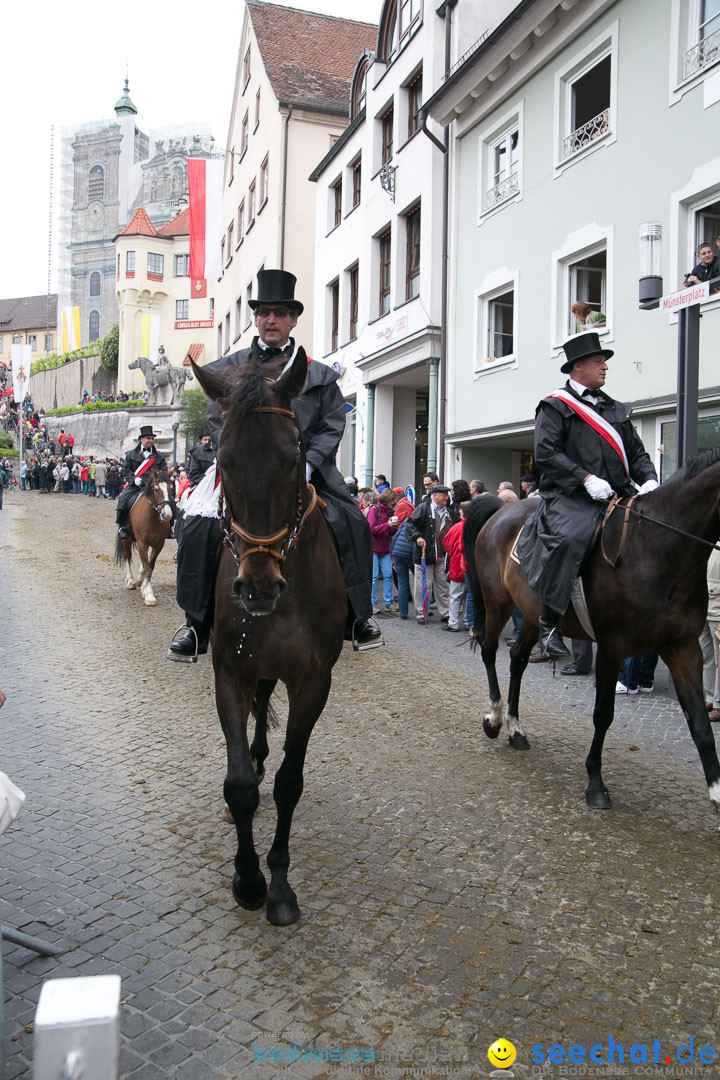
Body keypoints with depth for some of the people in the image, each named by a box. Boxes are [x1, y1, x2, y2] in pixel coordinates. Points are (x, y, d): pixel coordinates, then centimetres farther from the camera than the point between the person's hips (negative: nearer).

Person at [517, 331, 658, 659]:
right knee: (567, 539, -34)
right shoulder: (556, 406, 5)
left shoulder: (616, 409, 26)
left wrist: (649, 479, 3)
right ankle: (548, 623, -26)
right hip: (570, 497, -7)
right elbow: (546, 452, -8)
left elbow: (636, 452, 25)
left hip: (617, 496, 7)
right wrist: (587, 478, -17)